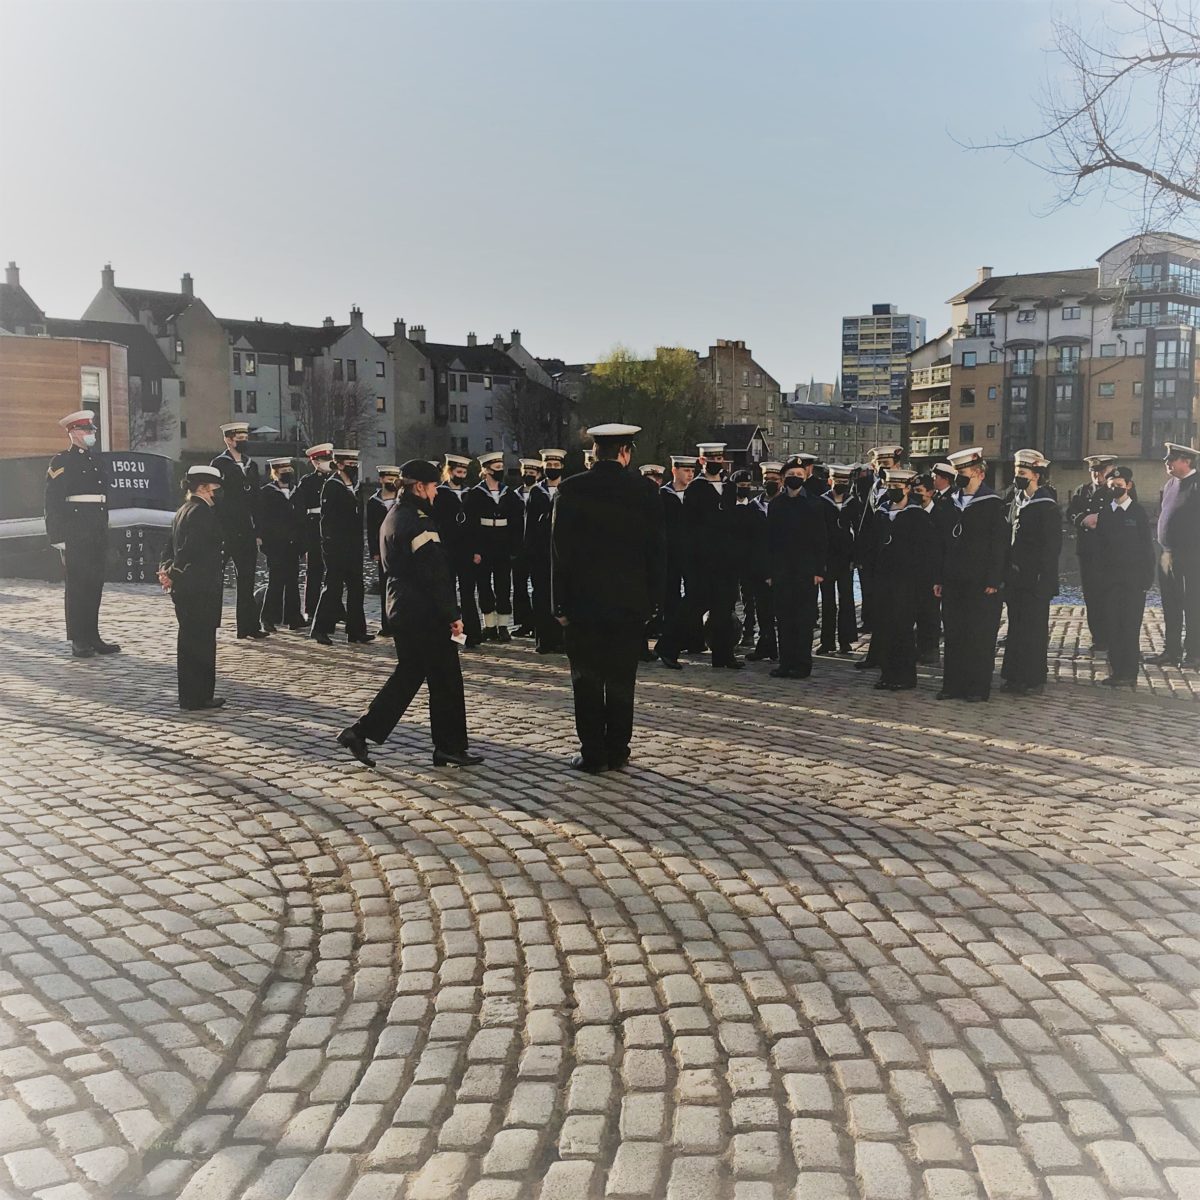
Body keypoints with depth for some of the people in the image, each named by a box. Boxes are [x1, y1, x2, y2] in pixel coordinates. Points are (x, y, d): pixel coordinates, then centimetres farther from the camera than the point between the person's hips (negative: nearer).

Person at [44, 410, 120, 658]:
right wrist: (57, 536, -14)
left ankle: (92, 637, 15)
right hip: (74, 533, -6)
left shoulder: (98, 462, 18)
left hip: (97, 535, 7)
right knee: (76, 586, -4)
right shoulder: (61, 462, -3)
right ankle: (78, 642, 0)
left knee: (95, 584, 8)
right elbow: (52, 502, -7)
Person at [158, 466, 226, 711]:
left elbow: (170, 546, 14)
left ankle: (190, 696, 21)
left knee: (189, 641, 14)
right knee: (201, 642, -2)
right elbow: (191, 549, -22)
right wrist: (173, 574, -12)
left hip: (184, 589, 10)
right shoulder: (202, 512, -15)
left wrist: (165, 569, 1)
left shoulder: (183, 510, 15)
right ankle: (198, 698, 3)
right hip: (201, 589, -9)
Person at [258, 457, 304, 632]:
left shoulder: (294, 492, 14)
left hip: (292, 546, 5)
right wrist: (266, 544, -13)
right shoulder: (267, 492, -3)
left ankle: (292, 618, 12)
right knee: (275, 582, -7)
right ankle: (268, 619, 1)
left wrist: (300, 542, 9)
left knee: (292, 582, 6)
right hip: (275, 546, -5)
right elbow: (262, 520, -7)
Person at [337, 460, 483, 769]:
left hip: (400, 610, 10)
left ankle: (361, 732, 12)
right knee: (445, 677, 2)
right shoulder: (419, 522, -18)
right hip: (425, 615, -10)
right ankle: (450, 748, 11)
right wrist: (453, 615, -15)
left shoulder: (392, 517, 13)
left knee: (408, 674, 16)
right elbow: (435, 574, -21)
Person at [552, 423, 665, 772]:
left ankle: (592, 754, 8)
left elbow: (560, 550, -5)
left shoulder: (571, 489, -4)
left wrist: (560, 602, 0)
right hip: (630, 602, 1)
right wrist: (651, 599, 8)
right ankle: (617, 752, 14)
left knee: (587, 681, 5)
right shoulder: (645, 491, -2)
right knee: (621, 681, 8)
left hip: (583, 600, -1)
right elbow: (656, 550, 1)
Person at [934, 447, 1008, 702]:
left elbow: (999, 546, -9)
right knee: (953, 635, 8)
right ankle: (953, 685, 15)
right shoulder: (953, 504, 12)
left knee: (980, 636, 0)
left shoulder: (993, 504, -6)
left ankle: (978, 688, 8)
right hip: (953, 582, 6)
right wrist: (938, 578, 11)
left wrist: (993, 582, -14)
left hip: (981, 584, -6)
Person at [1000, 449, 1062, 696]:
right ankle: (1016, 677, 19)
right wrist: (1008, 573, 11)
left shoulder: (1047, 507, -10)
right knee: (1016, 628, 11)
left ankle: (1034, 681, 6)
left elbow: (1052, 547, -13)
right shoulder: (1017, 502, 13)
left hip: (1034, 582, -7)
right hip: (1015, 580, 8)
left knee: (1033, 631, -2)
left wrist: (1042, 581, -17)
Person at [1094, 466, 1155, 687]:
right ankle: (1115, 671, 7)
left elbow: (1147, 546, -1)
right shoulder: (1104, 514, 9)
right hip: (1111, 578, 3)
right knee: (1113, 625, 2)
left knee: (1131, 626, -3)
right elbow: (1100, 546, 11)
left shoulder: (1138, 512, 0)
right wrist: (1101, 575, 1)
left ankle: (1129, 673, 0)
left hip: (1134, 578, -3)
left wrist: (1147, 577, -6)